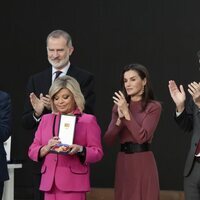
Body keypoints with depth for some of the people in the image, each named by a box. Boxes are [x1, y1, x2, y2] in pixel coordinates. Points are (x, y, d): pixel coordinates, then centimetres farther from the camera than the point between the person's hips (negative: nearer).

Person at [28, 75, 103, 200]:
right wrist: (47, 148, -9)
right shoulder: (46, 119, 16)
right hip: (49, 182, 4)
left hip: (73, 183, -4)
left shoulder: (88, 120, 4)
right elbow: (32, 151, 12)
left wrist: (80, 149, -19)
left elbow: (98, 153, 0)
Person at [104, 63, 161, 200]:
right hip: (123, 162, 5)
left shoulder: (153, 106, -5)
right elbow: (108, 140, 3)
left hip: (143, 163, -5)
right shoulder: (119, 106, 10)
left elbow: (142, 136, -16)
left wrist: (127, 113, -14)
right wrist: (120, 118, -11)